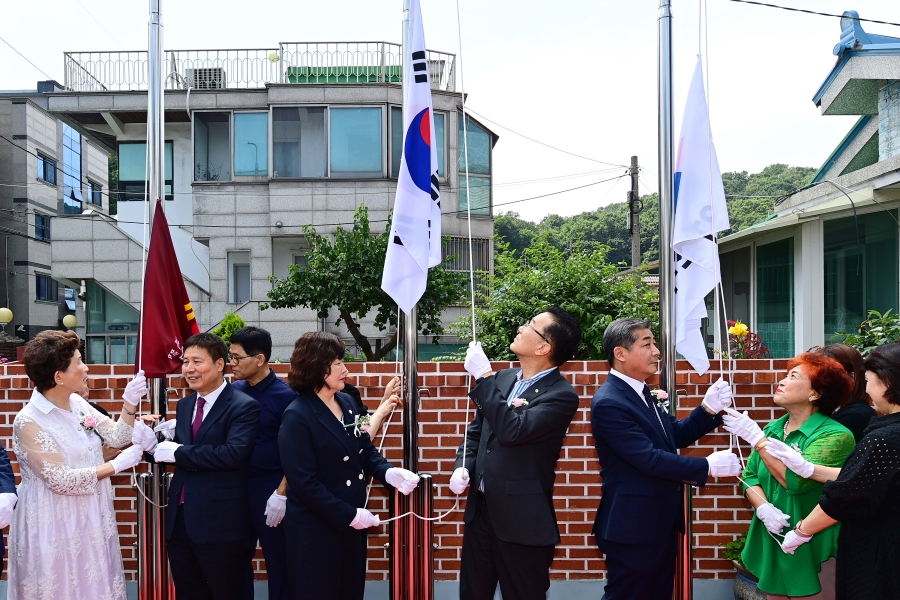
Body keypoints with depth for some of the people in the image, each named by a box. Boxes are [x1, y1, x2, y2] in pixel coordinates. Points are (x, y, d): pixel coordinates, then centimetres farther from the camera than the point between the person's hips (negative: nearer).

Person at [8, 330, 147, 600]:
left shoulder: (77, 403, 3)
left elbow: (117, 436, 6)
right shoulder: (29, 422, -18)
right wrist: (117, 464, -16)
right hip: (55, 525, -7)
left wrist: (130, 404, -10)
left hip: (90, 519, 7)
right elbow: (61, 480, -20)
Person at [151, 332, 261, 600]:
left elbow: (233, 454, -26)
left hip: (220, 523, -7)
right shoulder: (184, 405, 12)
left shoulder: (244, 406, -12)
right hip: (179, 520, 7)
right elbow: (177, 453, 13)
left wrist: (178, 453, -18)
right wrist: (156, 443, -8)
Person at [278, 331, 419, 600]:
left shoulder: (347, 403, 4)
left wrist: (389, 472, -11)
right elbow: (303, 482, -21)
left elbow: (366, 450, 11)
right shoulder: (297, 416, -18)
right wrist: (349, 515, -18)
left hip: (352, 523, 7)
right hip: (315, 530, -7)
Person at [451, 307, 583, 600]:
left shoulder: (561, 395, -15)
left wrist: (484, 377, -22)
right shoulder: (503, 379, 7)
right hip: (480, 510, 7)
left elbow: (512, 431, -27)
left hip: (522, 520, -7)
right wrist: (462, 467, -3)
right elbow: (475, 432, 15)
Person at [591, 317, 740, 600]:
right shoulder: (609, 402, -22)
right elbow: (649, 459, -26)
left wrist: (709, 408, -4)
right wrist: (708, 467, -19)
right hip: (633, 527, -10)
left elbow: (677, 435, 12)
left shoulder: (640, 392, 9)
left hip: (660, 522, 10)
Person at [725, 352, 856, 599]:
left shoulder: (835, 435, -13)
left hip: (810, 550, -6)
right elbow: (750, 476, 6)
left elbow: (796, 480, -22)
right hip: (769, 546, 6)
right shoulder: (772, 429, 7)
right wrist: (763, 508, -14)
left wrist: (756, 438, -19)